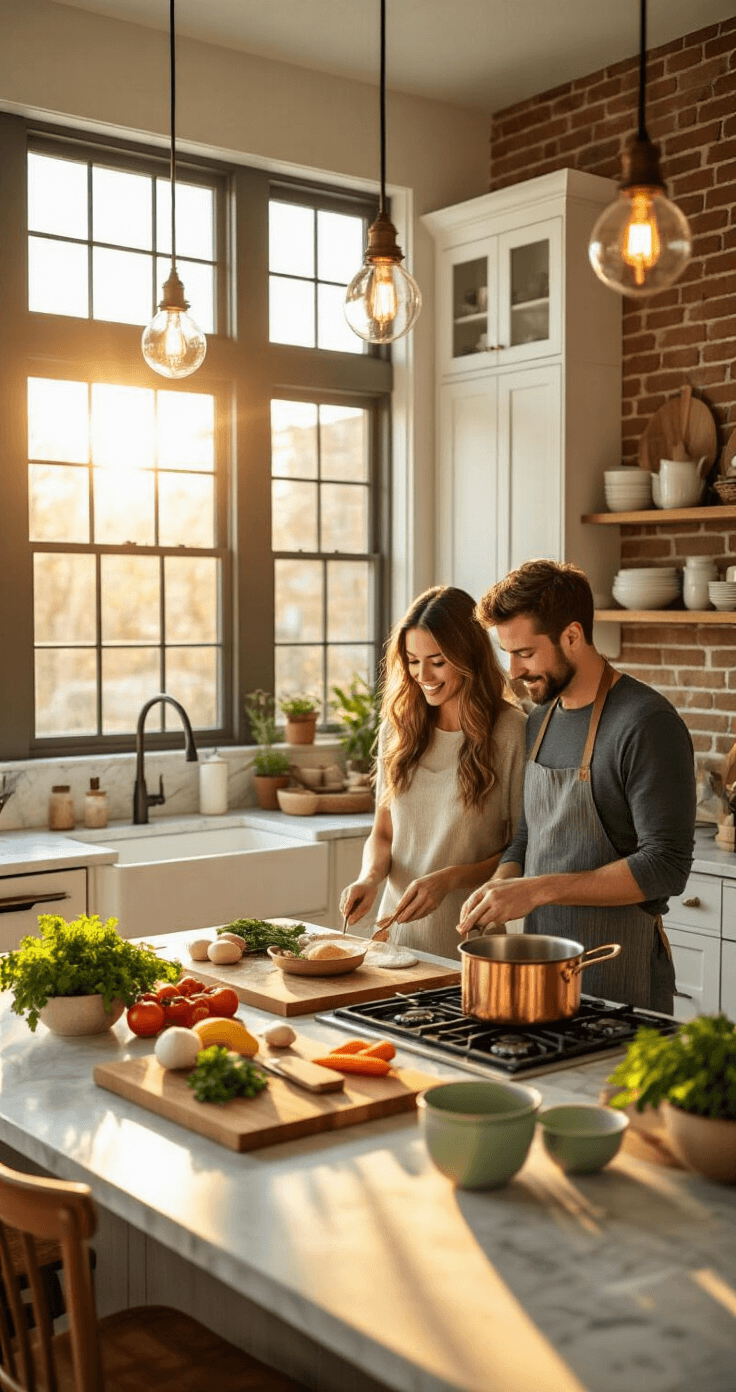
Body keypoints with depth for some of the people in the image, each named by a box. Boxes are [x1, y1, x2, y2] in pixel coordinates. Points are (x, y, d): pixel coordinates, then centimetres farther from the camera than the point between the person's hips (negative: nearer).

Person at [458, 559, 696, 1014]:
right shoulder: (540, 720, 9)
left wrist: (537, 889, -23)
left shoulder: (647, 723, -17)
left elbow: (665, 866, -21)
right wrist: (498, 887, -3)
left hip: (618, 968, -7)